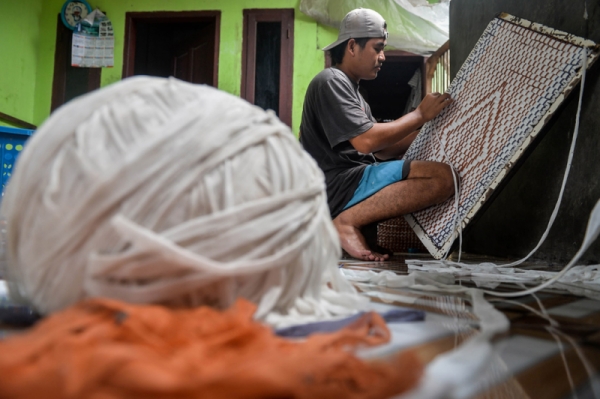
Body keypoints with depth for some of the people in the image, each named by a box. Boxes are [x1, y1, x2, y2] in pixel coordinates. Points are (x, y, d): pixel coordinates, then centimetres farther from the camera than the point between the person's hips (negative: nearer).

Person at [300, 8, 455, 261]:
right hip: (337, 186, -10)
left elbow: (382, 150, 18)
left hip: (352, 181, 10)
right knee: (442, 177, -20)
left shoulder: (351, 90, 24)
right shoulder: (331, 81, -6)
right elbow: (366, 142, -19)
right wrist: (420, 115, -8)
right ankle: (348, 222, -17)